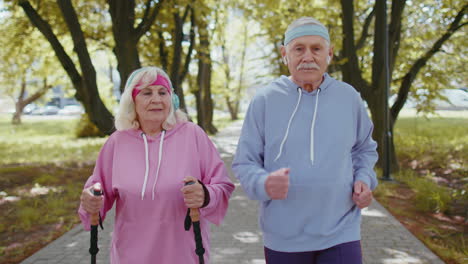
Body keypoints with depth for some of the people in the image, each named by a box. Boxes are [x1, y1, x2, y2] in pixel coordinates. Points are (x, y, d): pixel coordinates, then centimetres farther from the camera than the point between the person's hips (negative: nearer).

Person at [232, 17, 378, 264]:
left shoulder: (349, 97, 3)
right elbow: (244, 163, -2)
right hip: (283, 237, 0)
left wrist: (364, 179, -2)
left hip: (340, 233, 1)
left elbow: (365, 149, 18)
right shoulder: (264, 100, -4)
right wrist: (264, 183, -23)